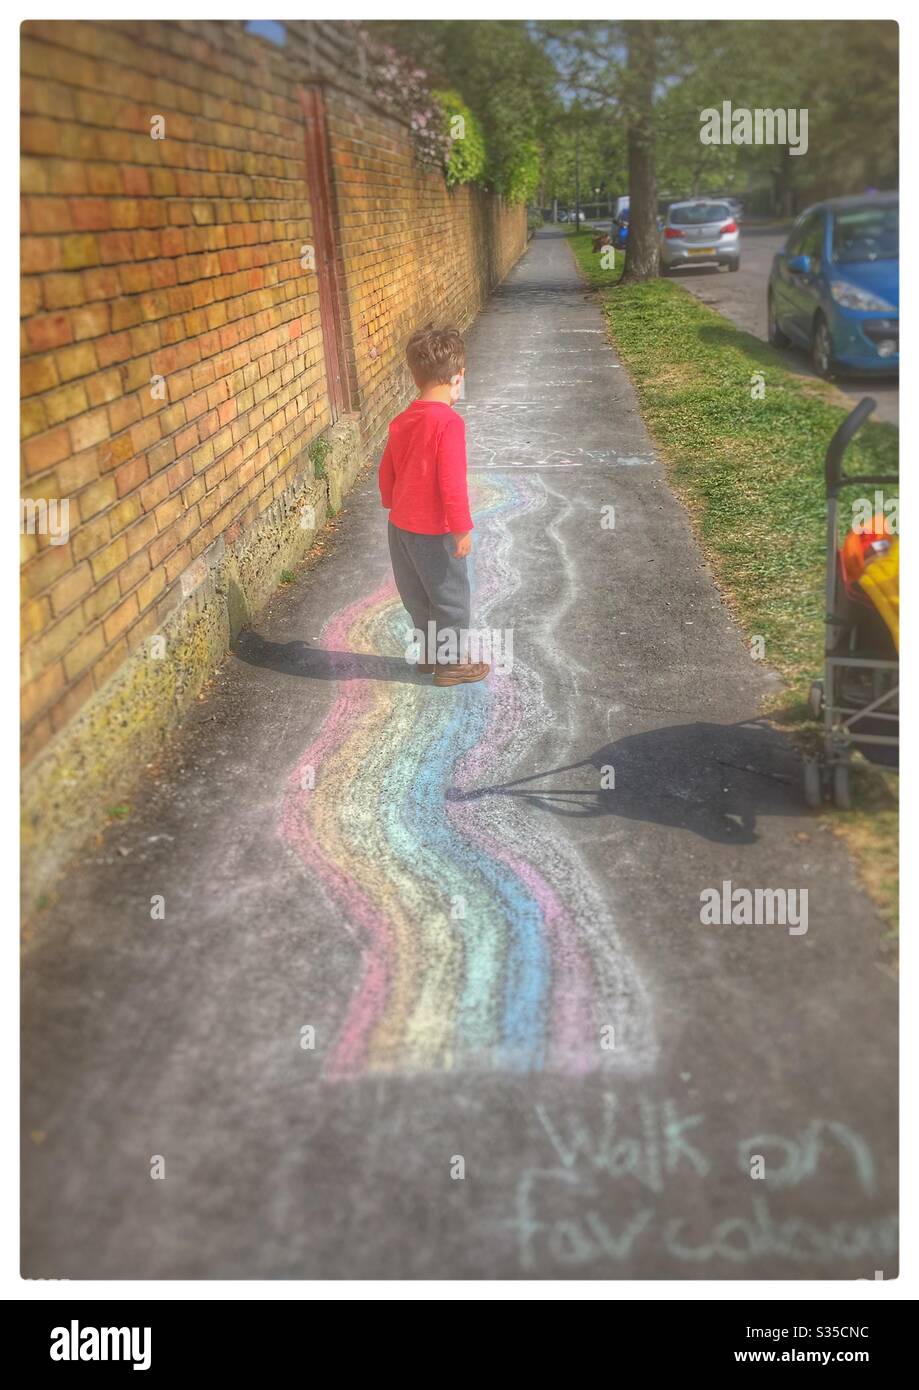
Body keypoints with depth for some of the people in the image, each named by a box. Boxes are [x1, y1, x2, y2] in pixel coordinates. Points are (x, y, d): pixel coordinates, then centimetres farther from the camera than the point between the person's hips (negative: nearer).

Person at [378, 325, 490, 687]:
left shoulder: (401, 421, 3)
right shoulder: (449, 422, -21)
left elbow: (386, 472, 12)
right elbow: (452, 481, -24)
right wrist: (462, 528, -17)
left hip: (400, 525, 8)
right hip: (433, 531, -8)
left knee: (417, 596, 20)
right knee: (450, 597, 9)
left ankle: (429, 653, 36)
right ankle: (451, 663, 21)